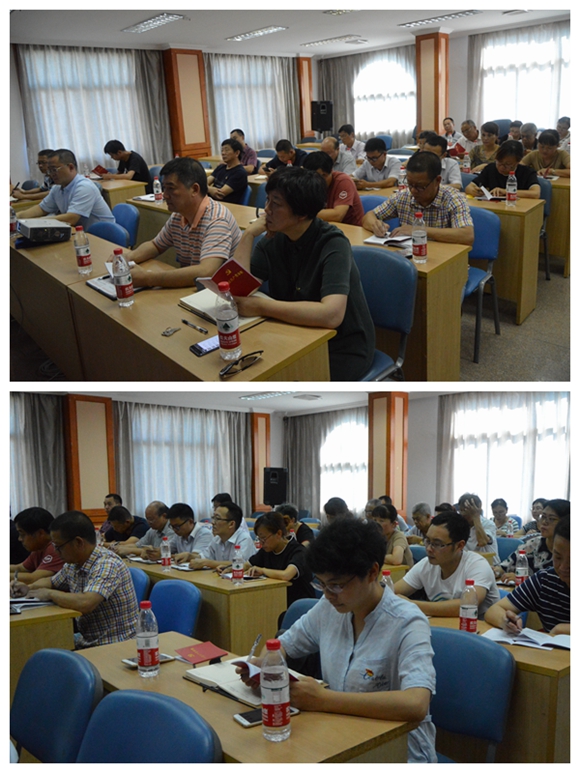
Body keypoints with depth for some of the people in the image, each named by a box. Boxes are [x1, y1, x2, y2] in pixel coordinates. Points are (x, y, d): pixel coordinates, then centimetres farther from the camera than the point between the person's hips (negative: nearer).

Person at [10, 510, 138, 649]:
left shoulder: (107, 564, -21)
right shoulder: (74, 563, 4)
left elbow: (85, 604, -35)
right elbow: (52, 582, 25)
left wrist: (50, 594, -19)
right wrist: (29, 588, 5)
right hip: (88, 641, 8)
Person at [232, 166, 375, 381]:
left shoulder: (333, 245, -21)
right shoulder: (274, 239, -1)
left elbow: (332, 314, -36)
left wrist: (262, 306, -32)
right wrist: (249, 234, -13)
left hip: (342, 350, -6)